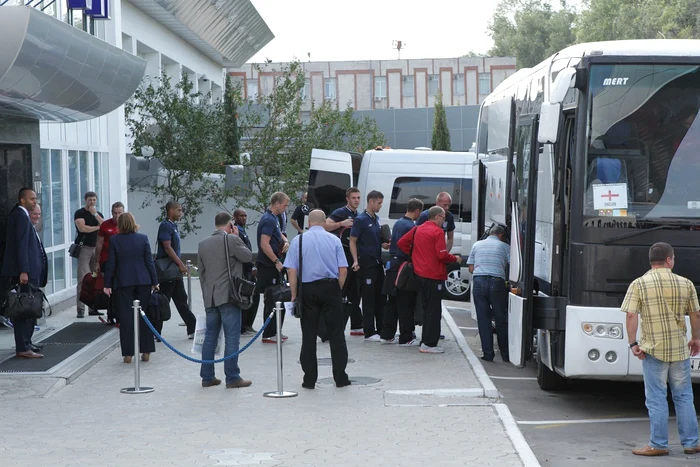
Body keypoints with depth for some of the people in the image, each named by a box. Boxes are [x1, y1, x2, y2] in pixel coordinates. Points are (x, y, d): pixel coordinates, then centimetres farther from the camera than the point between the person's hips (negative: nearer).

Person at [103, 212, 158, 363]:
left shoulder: (114, 240, -4)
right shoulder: (143, 238, -1)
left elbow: (110, 264, -2)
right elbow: (149, 261, 1)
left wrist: (107, 284, 5)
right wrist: (154, 282, 8)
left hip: (123, 283, -1)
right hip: (143, 281, 1)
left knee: (126, 317, 2)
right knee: (144, 316, 9)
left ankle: (128, 353, 2)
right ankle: (146, 351, 10)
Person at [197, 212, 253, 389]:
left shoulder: (203, 244, 10)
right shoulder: (232, 240, -10)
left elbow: (201, 271, 15)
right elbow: (248, 257, 1)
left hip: (210, 299, 6)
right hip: (229, 296, -6)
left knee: (210, 337, 11)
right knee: (232, 338, -3)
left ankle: (207, 377, 14)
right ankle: (232, 378, -2)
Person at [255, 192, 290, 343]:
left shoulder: (274, 218, 14)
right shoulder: (269, 220, -18)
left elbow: (279, 234, 29)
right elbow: (264, 244, -25)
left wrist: (285, 241, 7)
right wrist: (277, 261, -21)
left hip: (273, 265, 10)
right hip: (268, 266, -10)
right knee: (271, 300, -6)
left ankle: (275, 331, 25)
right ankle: (268, 335, 0)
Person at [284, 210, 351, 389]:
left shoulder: (298, 240, 1)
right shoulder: (334, 240, 2)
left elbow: (292, 270, -4)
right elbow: (343, 270, -2)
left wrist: (294, 294, 4)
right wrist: (338, 290, 10)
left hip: (308, 289, 0)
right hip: (331, 287, 0)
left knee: (308, 335, 6)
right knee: (336, 333, 5)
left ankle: (309, 379, 8)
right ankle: (340, 377, 6)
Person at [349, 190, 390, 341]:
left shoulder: (376, 218, 13)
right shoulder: (361, 220, -10)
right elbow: (353, 241, -11)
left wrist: (383, 245, 5)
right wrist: (356, 260, -21)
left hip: (377, 262, 8)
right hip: (366, 263, -8)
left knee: (381, 297, 11)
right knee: (368, 299, -4)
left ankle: (381, 330, 20)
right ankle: (369, 333, 0)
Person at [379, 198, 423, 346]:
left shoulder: (398, 223, 12)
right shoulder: (412, 227, -16)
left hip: (394, 264, 9)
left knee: (392, 303, 14)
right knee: (406, 305, -3)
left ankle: (387, 335, 18)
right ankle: (406, 338, 1)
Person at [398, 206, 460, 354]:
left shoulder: (417, 229, 10)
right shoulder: (438, 232, -13)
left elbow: (402, 243, 11)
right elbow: (442, 255, -19)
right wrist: (455, 259, -2)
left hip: (420, 274, 8)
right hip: (434, 275, -8)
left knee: (426, 308, 17)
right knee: (434, 310, -1)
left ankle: (425, 342, 21)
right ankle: (429, 344, -2)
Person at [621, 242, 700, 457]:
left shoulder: (639, 284, -6)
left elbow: (632, 315, -12)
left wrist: (633, 343, -6)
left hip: (653, 349, -2)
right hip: (680, 349, 3)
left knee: (656, 399, 3)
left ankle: (658, 445, 6)